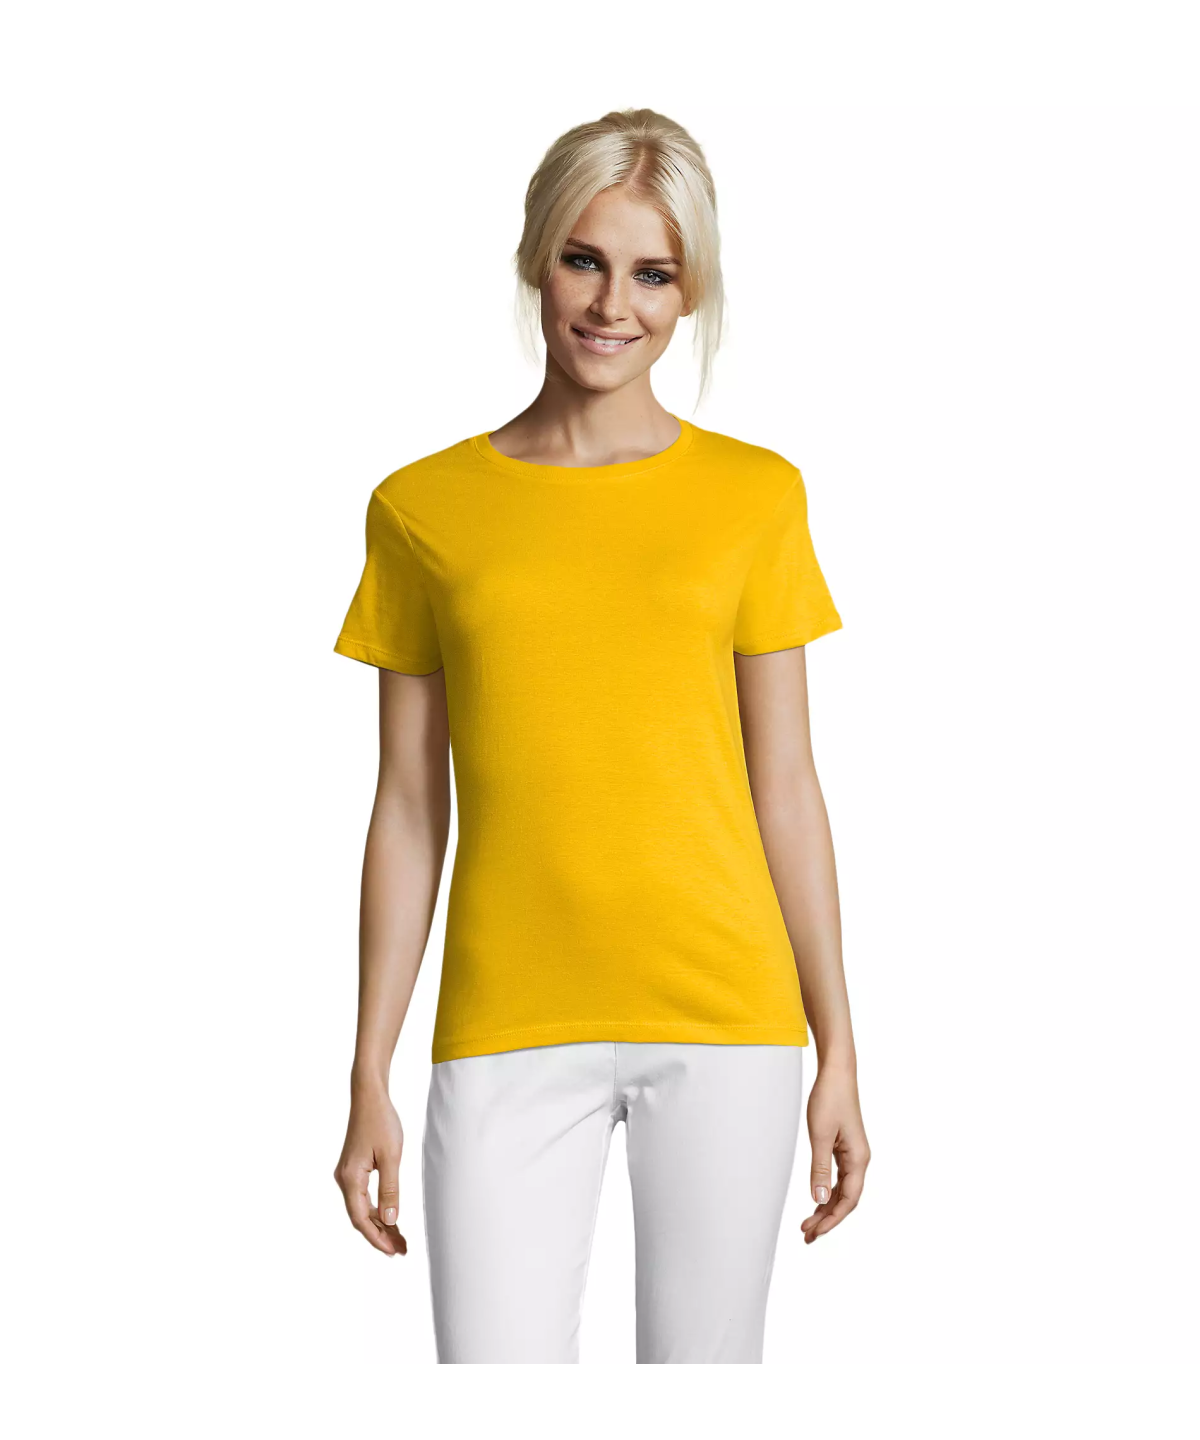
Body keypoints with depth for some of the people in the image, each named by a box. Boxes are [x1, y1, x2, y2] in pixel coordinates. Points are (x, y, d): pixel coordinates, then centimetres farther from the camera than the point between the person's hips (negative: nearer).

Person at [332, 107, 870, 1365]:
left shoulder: (754, 497, 5)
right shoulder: (422, 509, 5)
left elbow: (786, 790, 7)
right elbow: (408, 811, 7)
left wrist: (837, 1052, 5)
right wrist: (370, 1079, 5)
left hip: (725, 1022, 0)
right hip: (509, 1029, 0)